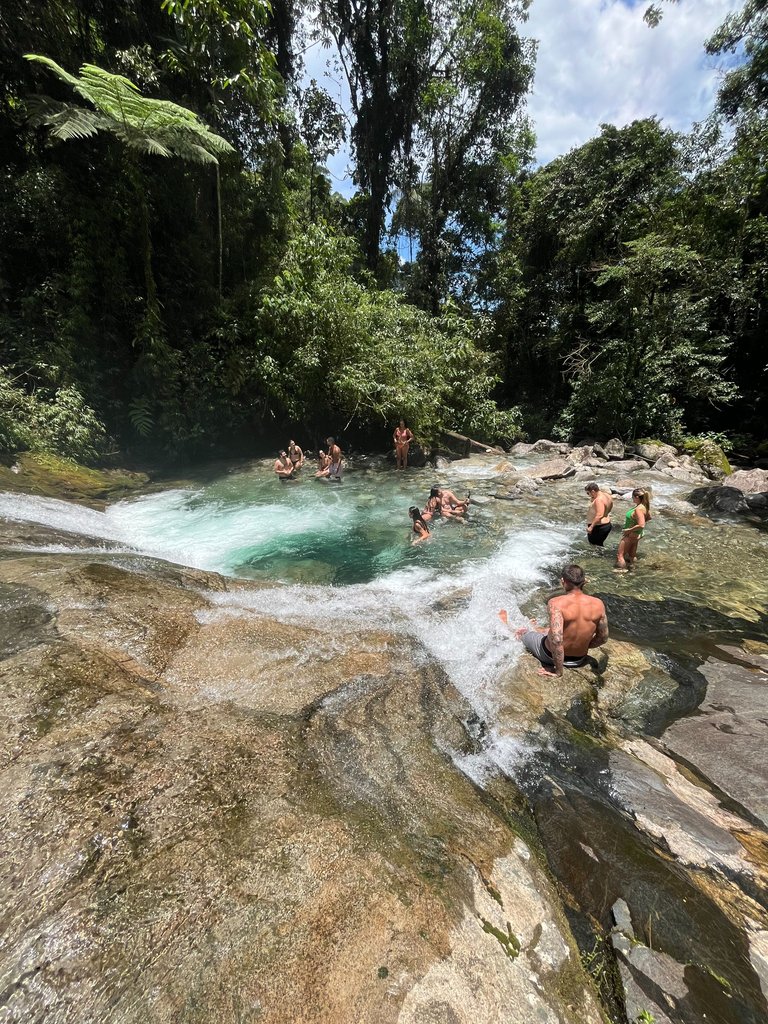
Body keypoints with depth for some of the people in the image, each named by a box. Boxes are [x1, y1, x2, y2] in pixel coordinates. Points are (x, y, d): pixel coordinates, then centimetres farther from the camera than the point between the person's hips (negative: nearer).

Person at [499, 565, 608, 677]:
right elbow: (603, 638, -3)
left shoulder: (556, 603, -29)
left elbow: (556, 639, -35)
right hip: (580, 659, 4)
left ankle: (506, 625, 59)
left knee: (521, 632, 27)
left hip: (550, 656, -4)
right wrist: (583, 646, 15)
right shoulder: (598, 604, -15)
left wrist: (558, 671, -21)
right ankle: (534, 629, 68)